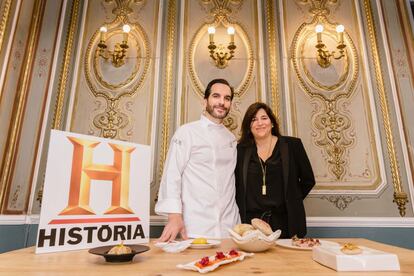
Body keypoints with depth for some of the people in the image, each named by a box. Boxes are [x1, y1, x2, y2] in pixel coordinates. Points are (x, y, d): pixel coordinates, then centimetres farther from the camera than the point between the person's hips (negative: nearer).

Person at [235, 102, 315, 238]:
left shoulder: (292, 145, 3)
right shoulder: (241, 150, 5)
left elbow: (308, 180, 8)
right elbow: (235, 185, 10)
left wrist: (291, 201, 5)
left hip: (284, 223, 0)